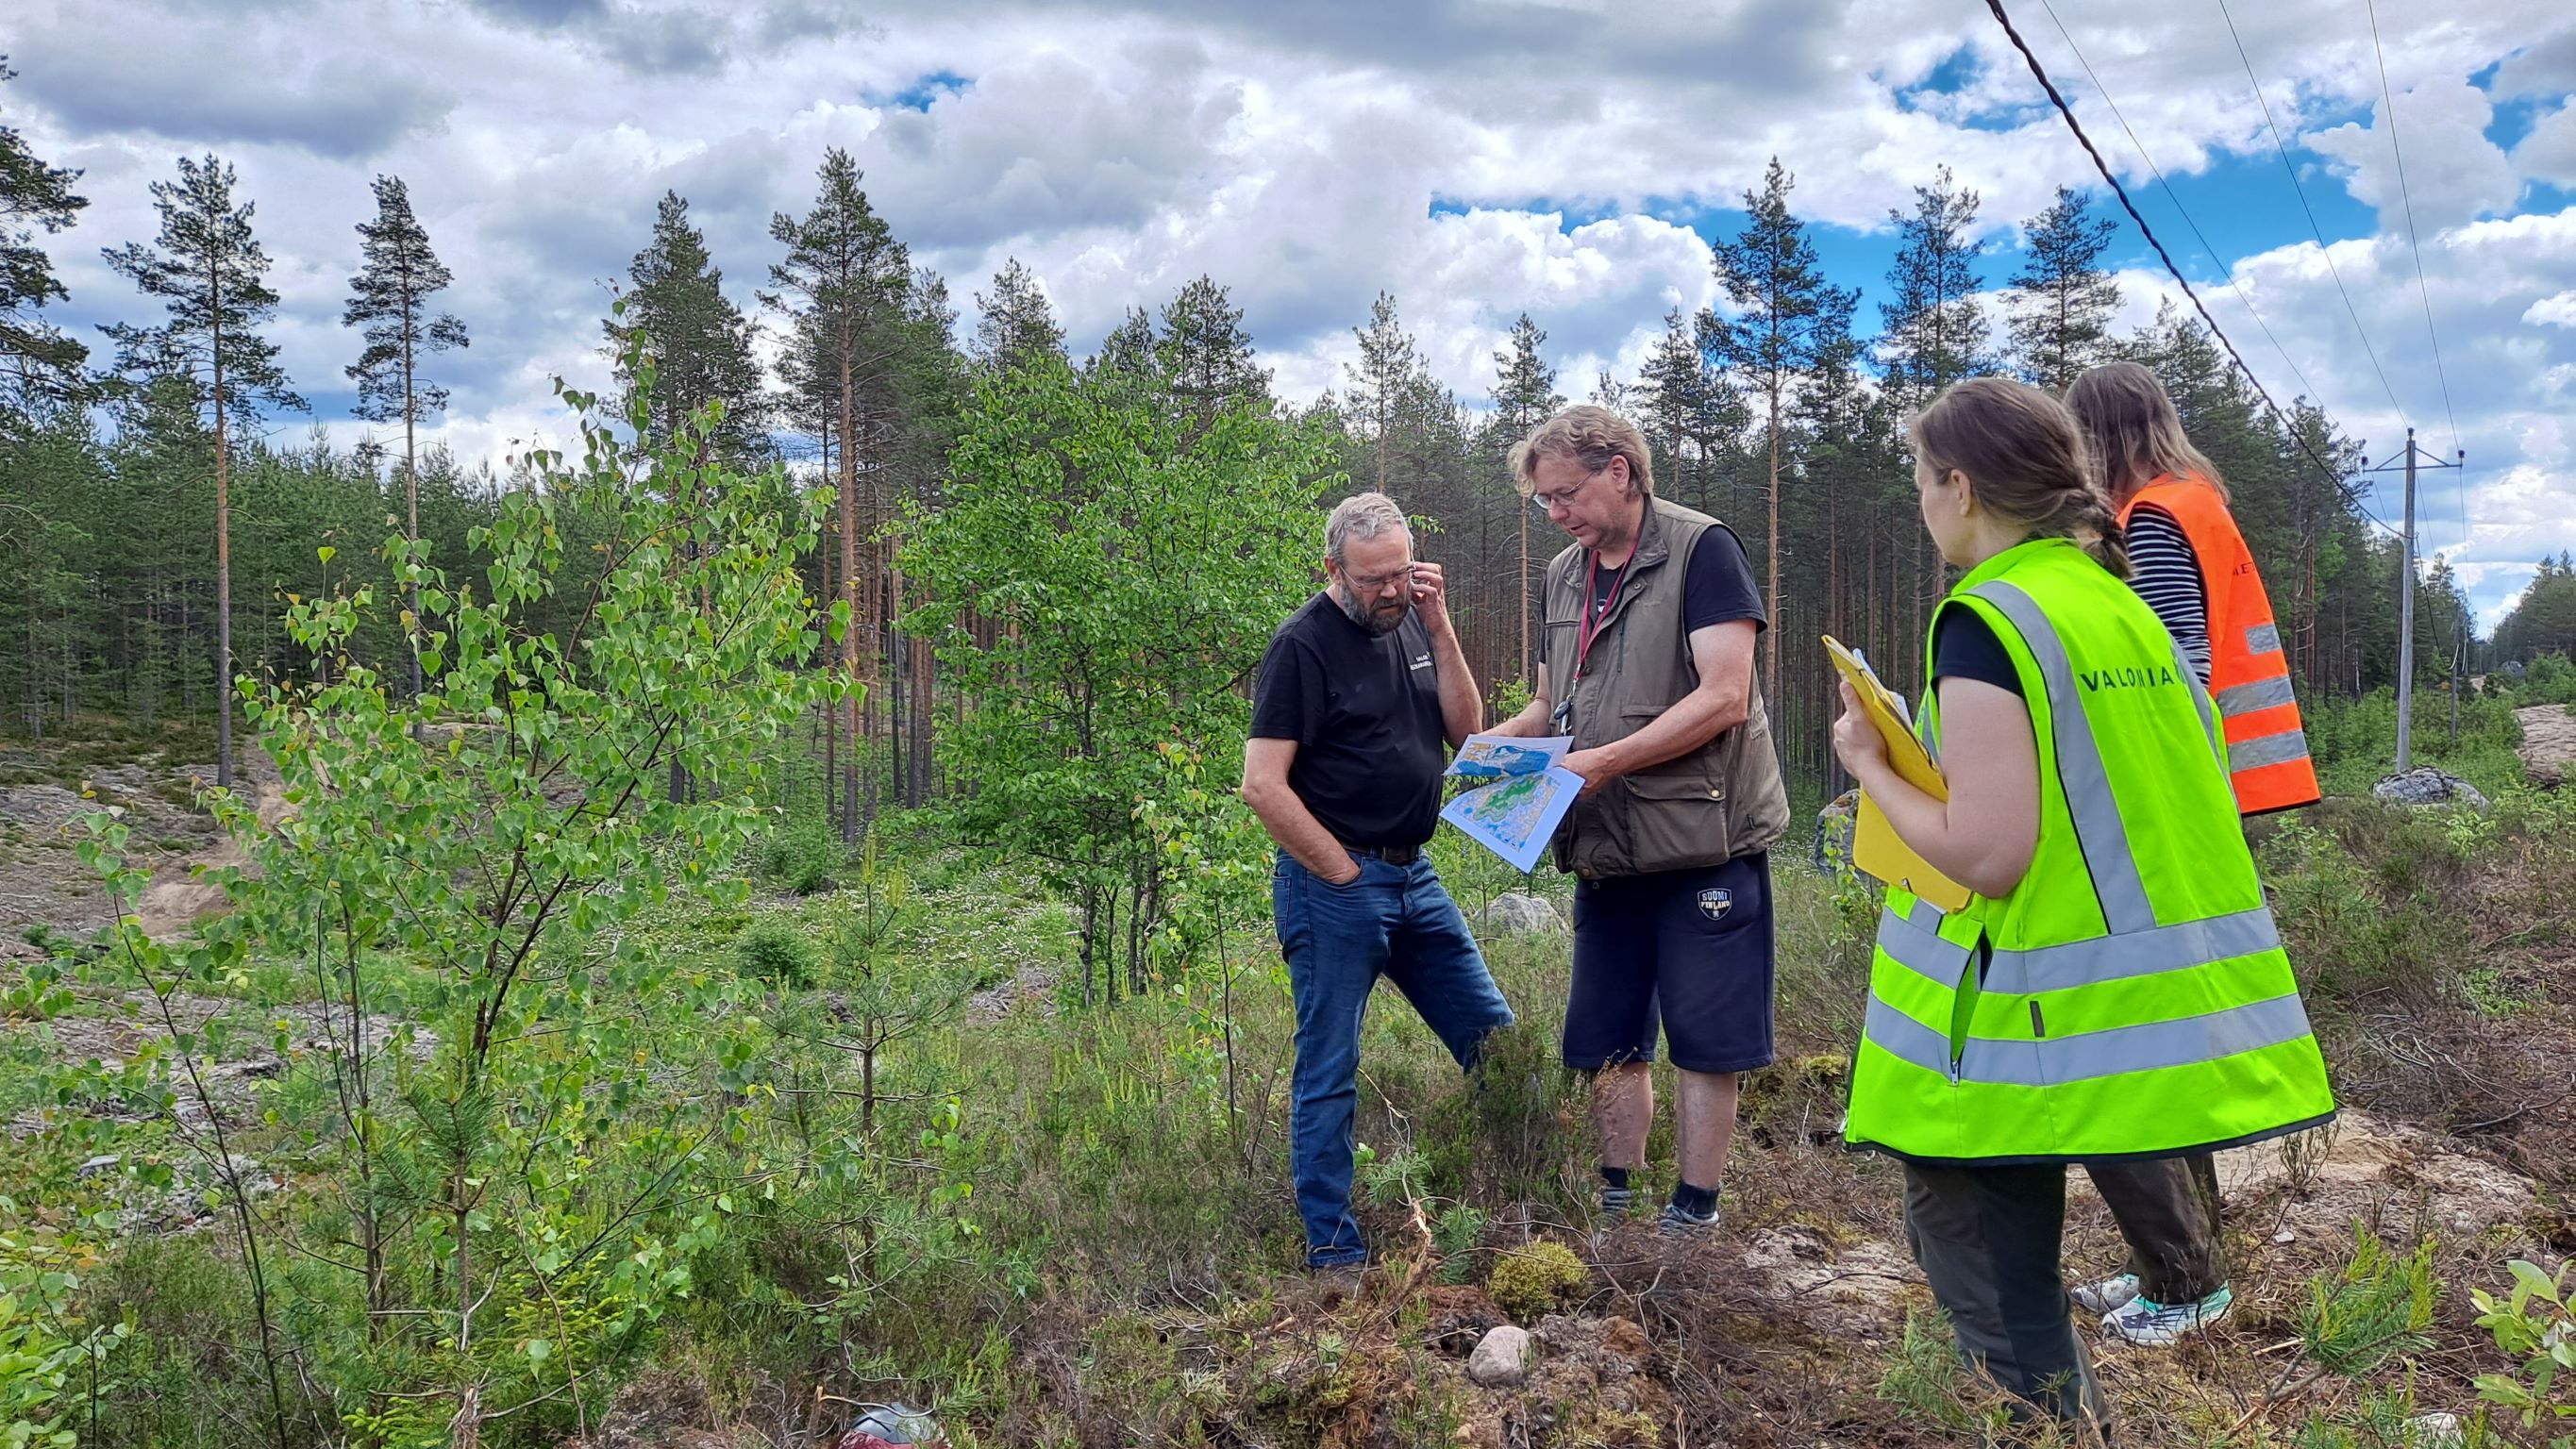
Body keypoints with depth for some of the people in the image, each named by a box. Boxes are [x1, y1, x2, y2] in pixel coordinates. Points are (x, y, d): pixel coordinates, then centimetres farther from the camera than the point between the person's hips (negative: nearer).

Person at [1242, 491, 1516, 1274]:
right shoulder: (1305, 644, -12)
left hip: (1414, 877, 8)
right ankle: (1333, 1250, 12)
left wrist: (1440, 629, -5)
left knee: (1493, 1039, 12)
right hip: (1333, 885, -7)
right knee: (1328, 1073, 2)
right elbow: (1263, 785, -17)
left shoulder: (1413, 624, 10)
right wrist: (1344, 873, -12)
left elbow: (1467, 734, 5)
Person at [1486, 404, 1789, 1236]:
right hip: (1605, 850, 7)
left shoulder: (1701, 550, -8)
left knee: (1704, 1043, 3)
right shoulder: (1564, 577, 13)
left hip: (1700, 843, -7)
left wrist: (1605, 761, -21)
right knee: (1608, 1043, 13)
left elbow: (1724, 698, -17)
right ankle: (1617, 1204, 25)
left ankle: (1694, 1214, 15)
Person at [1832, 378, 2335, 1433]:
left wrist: (1872, 766, -7)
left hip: (2049, 1033, -8)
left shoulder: (1984, 619, -16)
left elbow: (1989, 856, -23)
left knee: (1994, 1305, 4)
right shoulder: (2122, 604, 9)